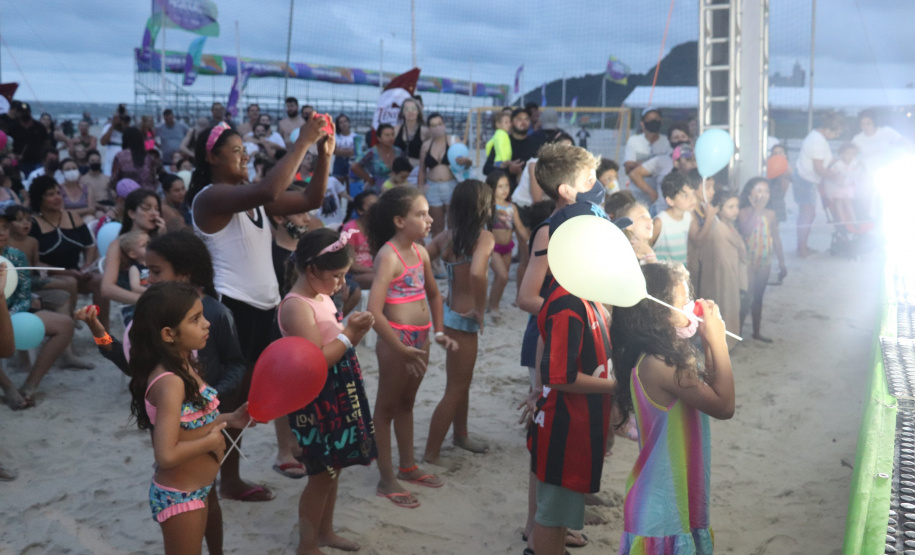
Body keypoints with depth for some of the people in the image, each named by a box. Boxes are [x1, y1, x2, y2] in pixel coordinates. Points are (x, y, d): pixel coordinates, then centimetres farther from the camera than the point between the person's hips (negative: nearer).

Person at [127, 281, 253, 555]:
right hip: (180, 497, -9)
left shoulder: (185, 366, 0)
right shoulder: (170, 382, -28)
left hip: (198, 489, 9)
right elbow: (167, 455, -34)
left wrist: (230, 420, -1)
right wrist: (212, 441, -20)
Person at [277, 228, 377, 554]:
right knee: (322, 473, 2)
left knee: (333, 468, 19)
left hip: (338, 394, 9)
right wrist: (349, 333, -22)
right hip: (316, 399, -9)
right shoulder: (296, 307, -22)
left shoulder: (322, 296, 7)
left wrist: (356, 331, -2)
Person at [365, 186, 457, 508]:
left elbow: (433, 294, 21)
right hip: (397, 340, -8)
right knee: (387, 408, 6)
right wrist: (402, 349, -24)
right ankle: (387, 480, 17)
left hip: (420, 339, 8)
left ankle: (408, 466, 37)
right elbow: (374, 311, -26)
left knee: (407, 403, 21)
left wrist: (438, 331, 11)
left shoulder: (420, 251, 5)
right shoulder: (389, 255, -18)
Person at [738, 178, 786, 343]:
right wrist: (757, 210, -27)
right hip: (748, 260, -5)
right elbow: (746, 230, -30)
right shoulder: (744, 213, -12)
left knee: (758, 297, 15)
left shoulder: (770, 214, 2)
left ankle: (756, 332, 27)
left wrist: (782, 262, 12)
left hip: (765, 261, 5)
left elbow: (776, 238, 9)